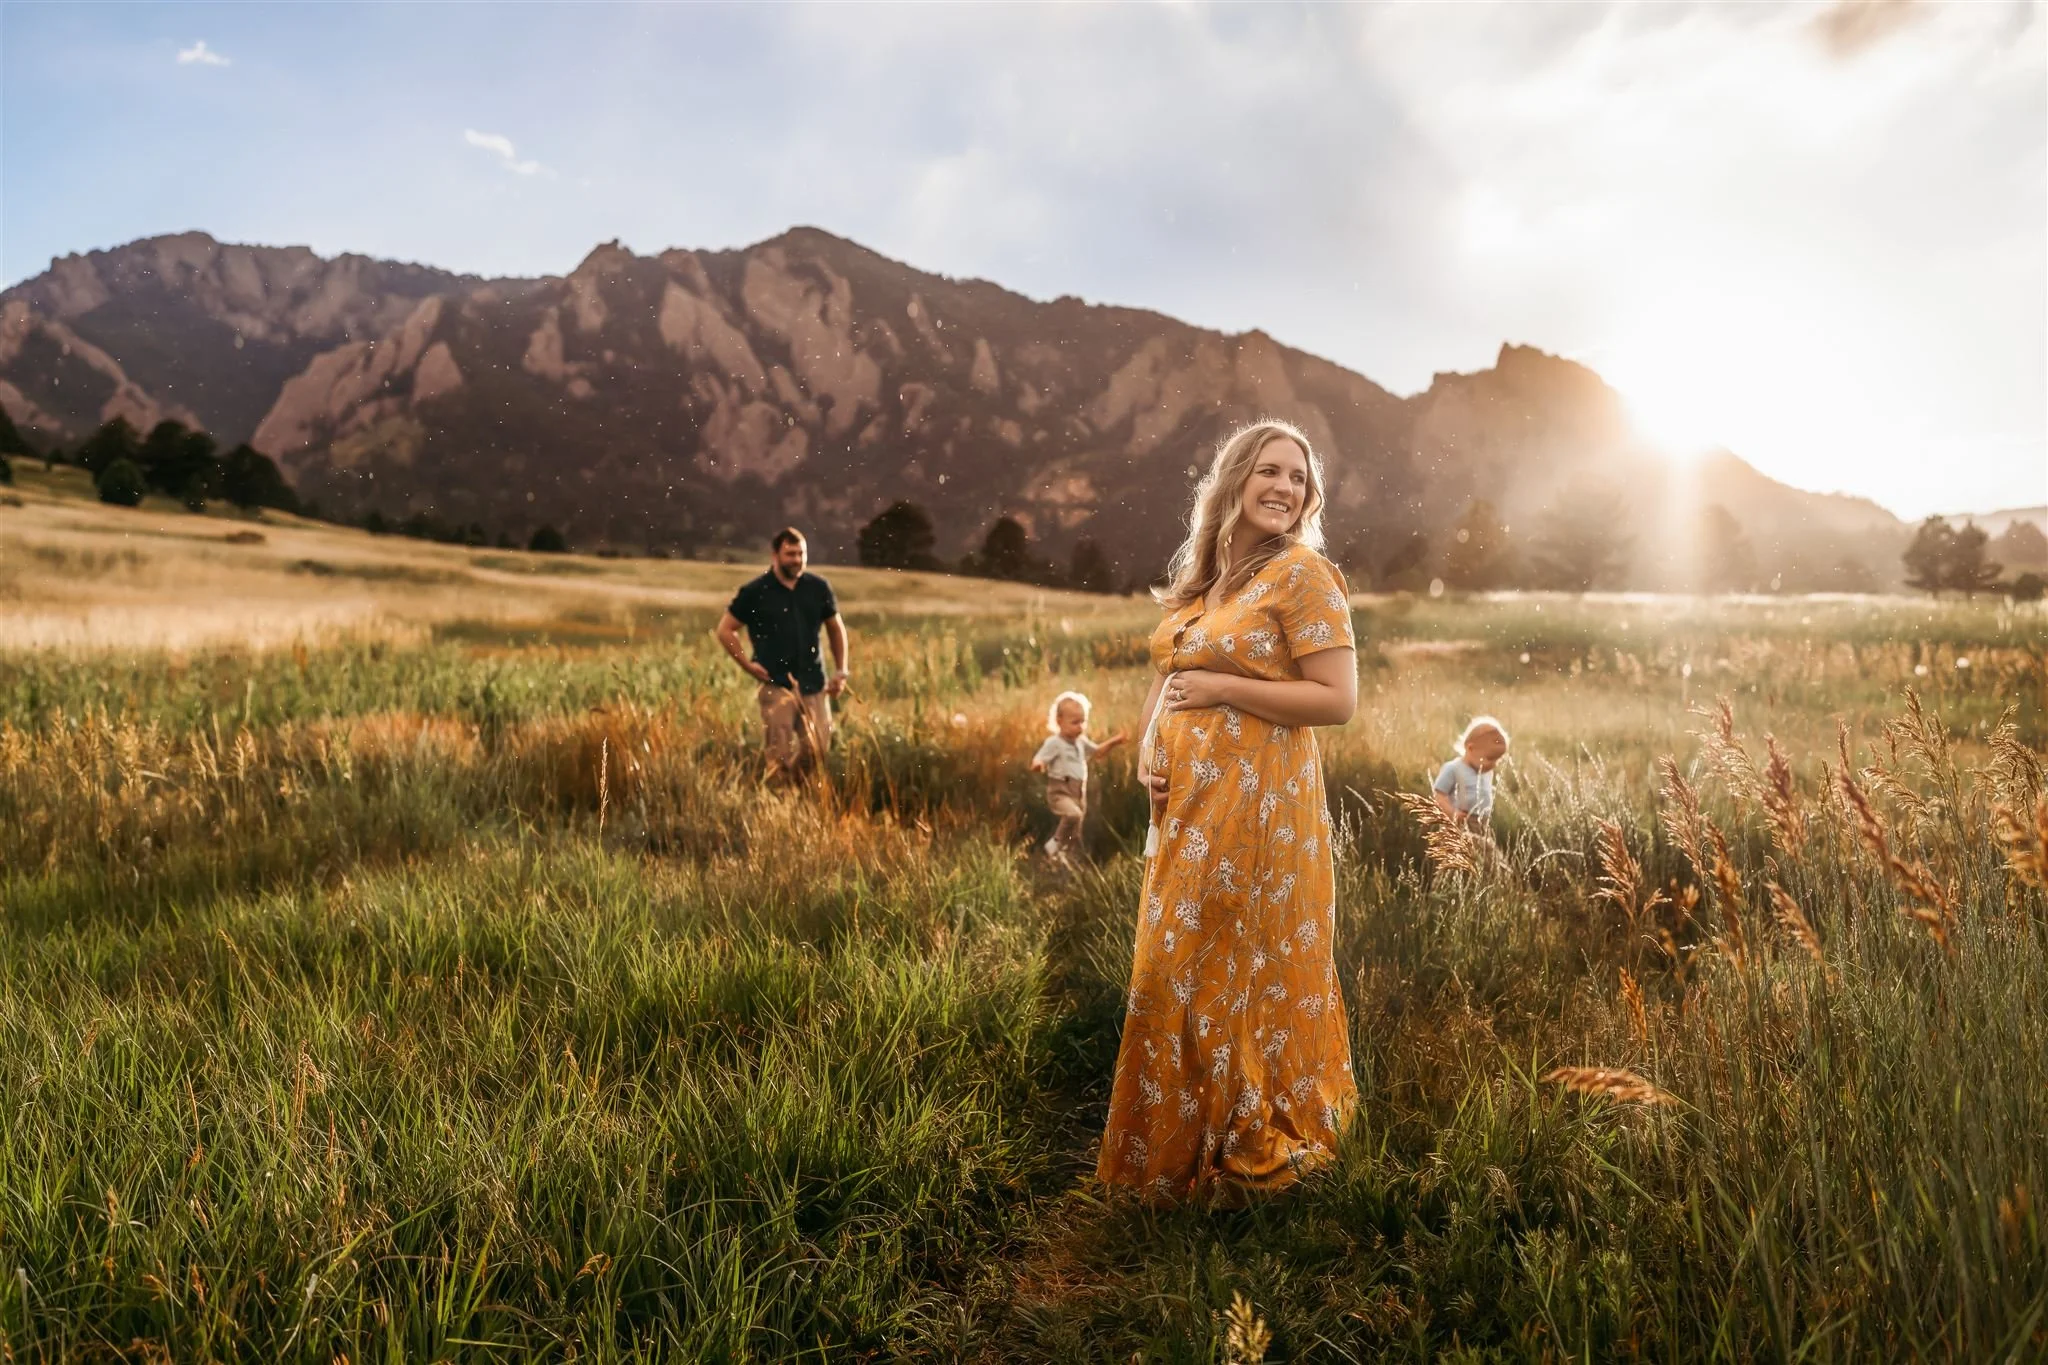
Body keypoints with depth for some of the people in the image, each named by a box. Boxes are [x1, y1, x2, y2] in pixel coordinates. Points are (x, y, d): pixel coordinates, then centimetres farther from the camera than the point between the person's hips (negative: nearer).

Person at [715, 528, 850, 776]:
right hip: (775, 684, -3)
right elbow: (725, 629, 3)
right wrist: (748, 665, -5)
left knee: (818, 751, 6)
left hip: (813, 684, 3)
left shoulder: (819, 588, 3)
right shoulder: (754, 592, -5)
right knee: (781, 756, -4)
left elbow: (836, 628, 15)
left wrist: (841, 671, 9)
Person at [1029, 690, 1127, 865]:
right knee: (1073, 815, -34)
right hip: (1060, 792, -7)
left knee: (1075, 836, 11)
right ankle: (1055, 846, -17)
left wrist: (1114, 741, 15)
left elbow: (1097, 750, 27)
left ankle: (1066, 858, 27)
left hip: (1079, 792, 7)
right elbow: (1038, 760, -19)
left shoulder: (1081, 742, 11)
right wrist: (1038, 765, -43)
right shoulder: (1054, 743, -11)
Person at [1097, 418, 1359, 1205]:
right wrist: (1146, 753, 3)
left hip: (1252, 804, -7)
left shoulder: (1302, 573, -10)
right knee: (1177, 969, 15)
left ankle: (1245, 1149, 22)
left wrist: (1222, 688, -15)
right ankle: (1183, 1140, 34)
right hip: (1187, 803, 7)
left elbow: (1338, 699, -16)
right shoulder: (1199, 579, 11)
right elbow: (1166, 675, 20)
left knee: (1236, 975, 2)